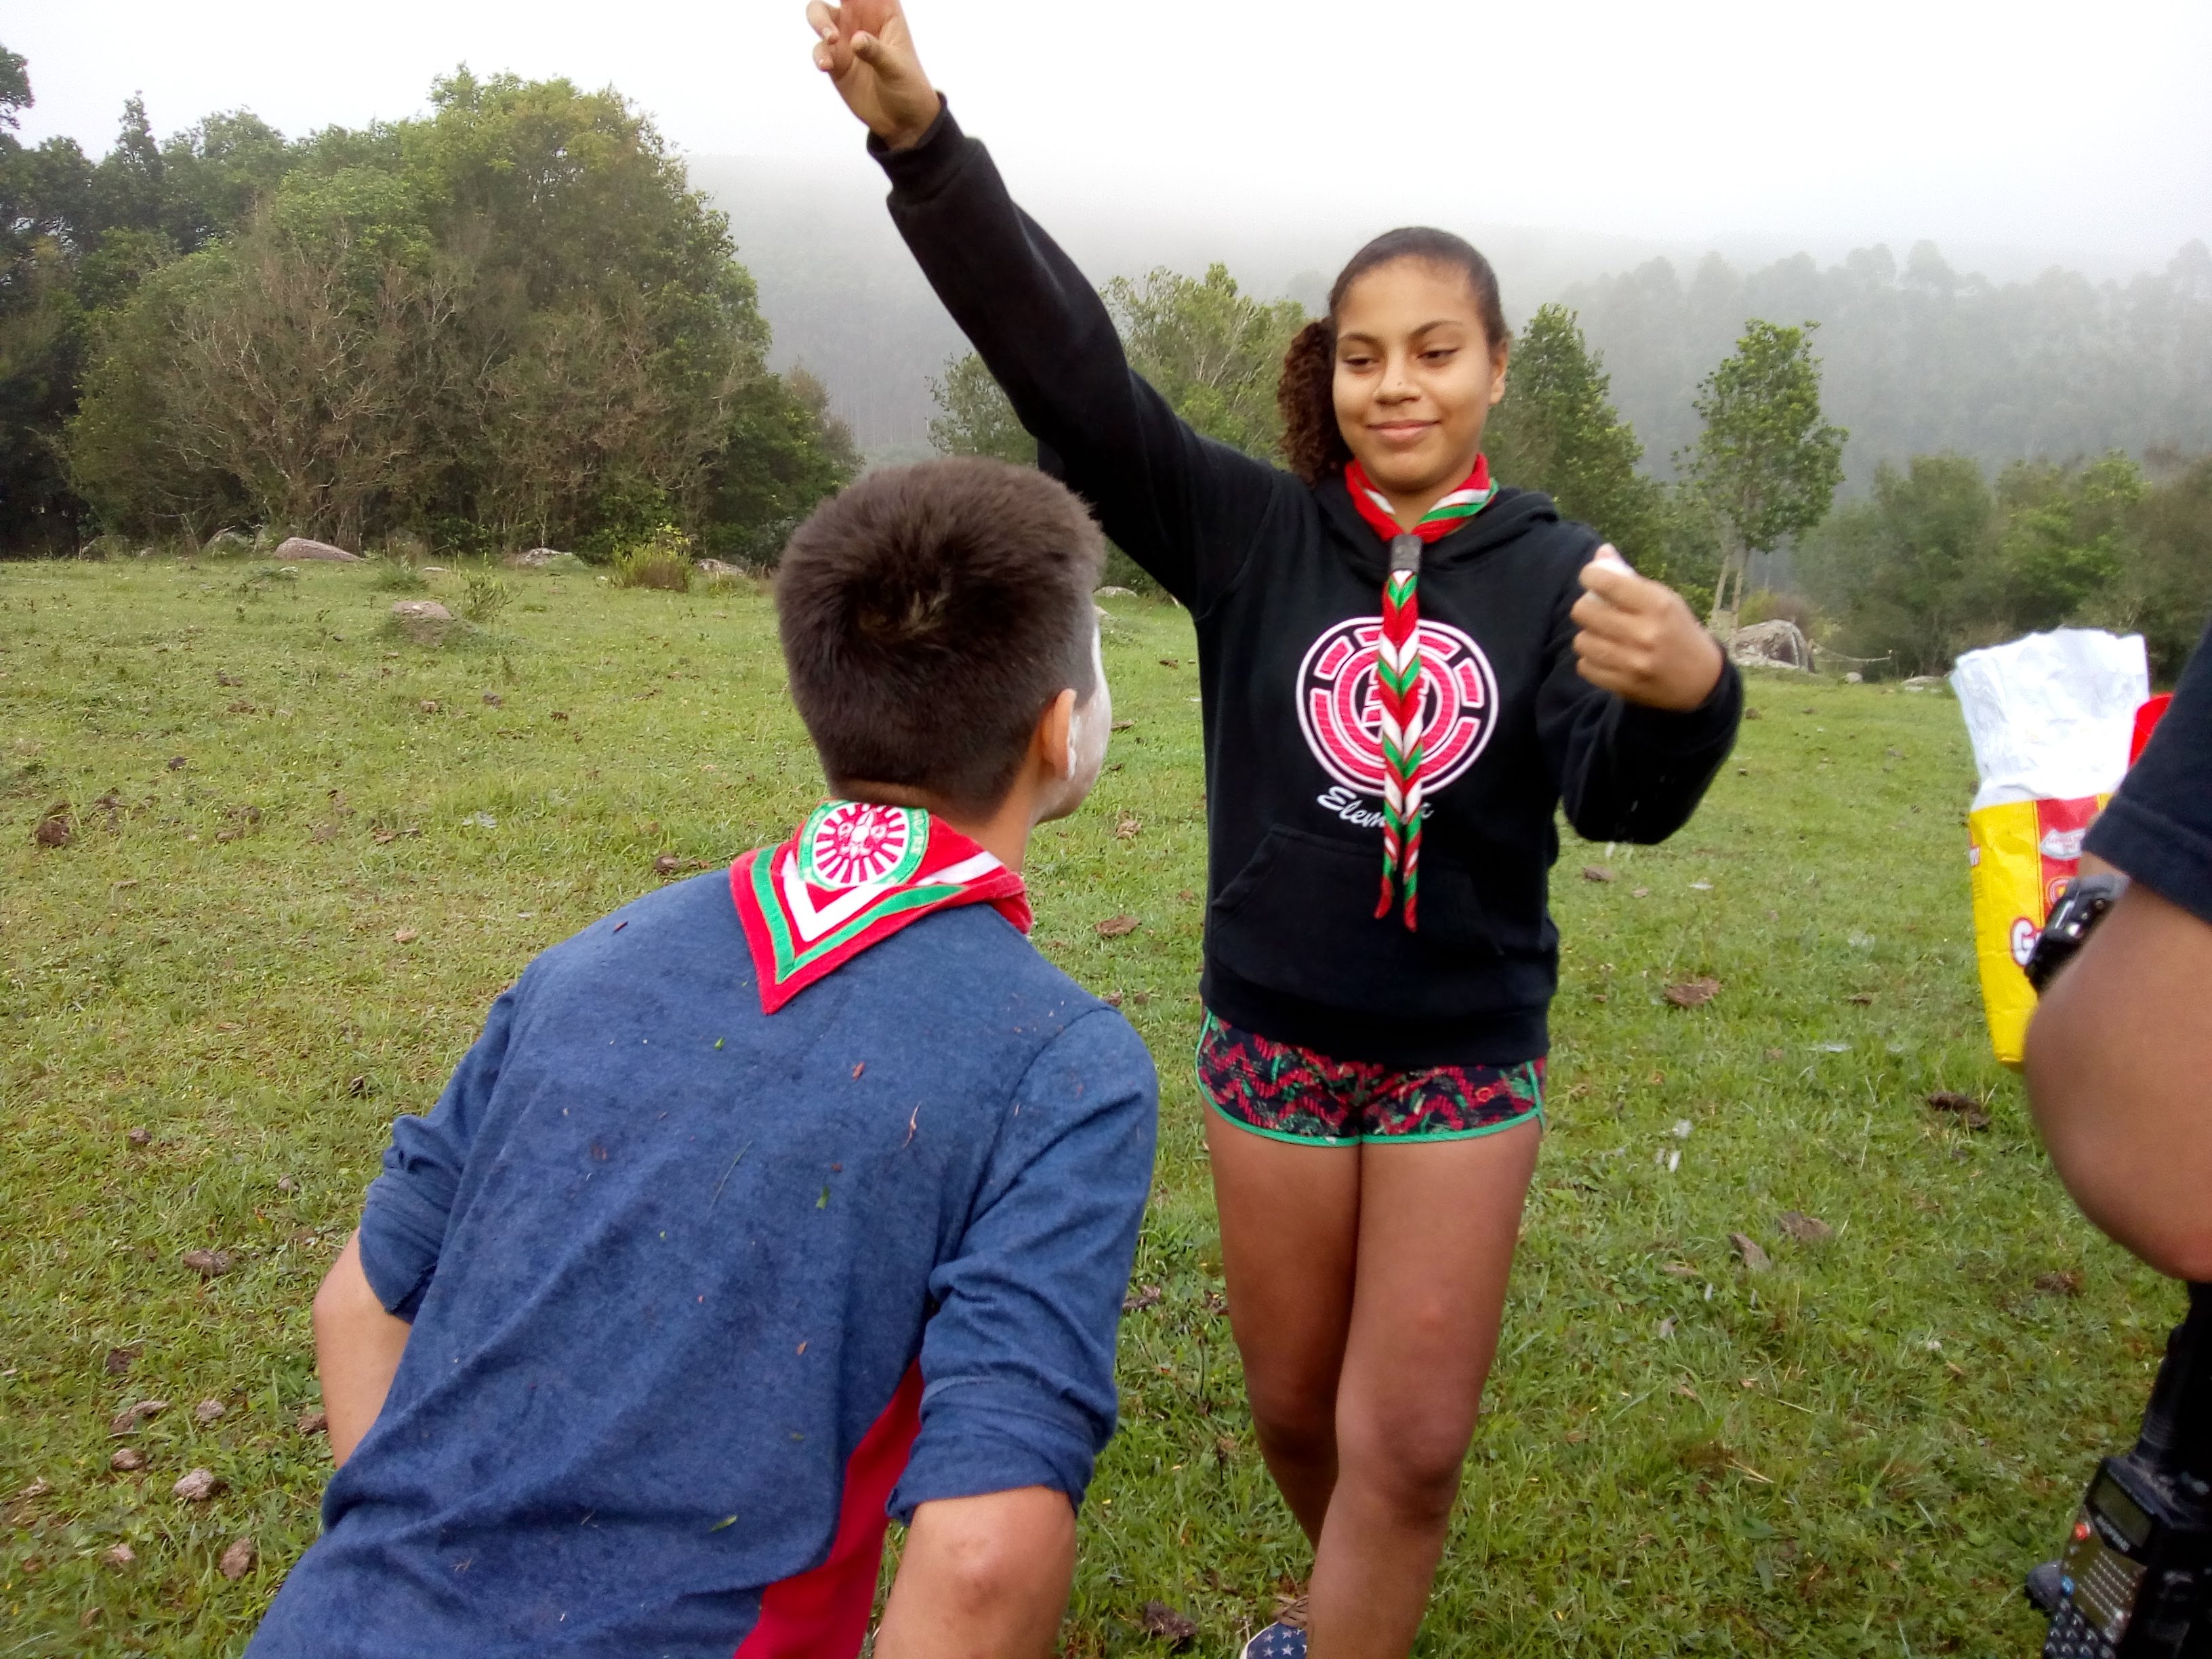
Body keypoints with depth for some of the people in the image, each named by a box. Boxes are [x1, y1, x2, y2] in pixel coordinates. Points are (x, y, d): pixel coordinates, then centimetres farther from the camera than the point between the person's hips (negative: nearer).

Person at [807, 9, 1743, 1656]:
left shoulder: (1556, 572, -7)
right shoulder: (1257, 532, -7)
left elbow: (1620, 802, -20)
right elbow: (1071, 367, -17)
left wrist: (1685, 698, -44)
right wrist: (924, 141, -29)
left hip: (1467, 1060, -1)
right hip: (1274, 1042, 1)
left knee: (1410, 1442, 3)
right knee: (1297, 1412, 18)